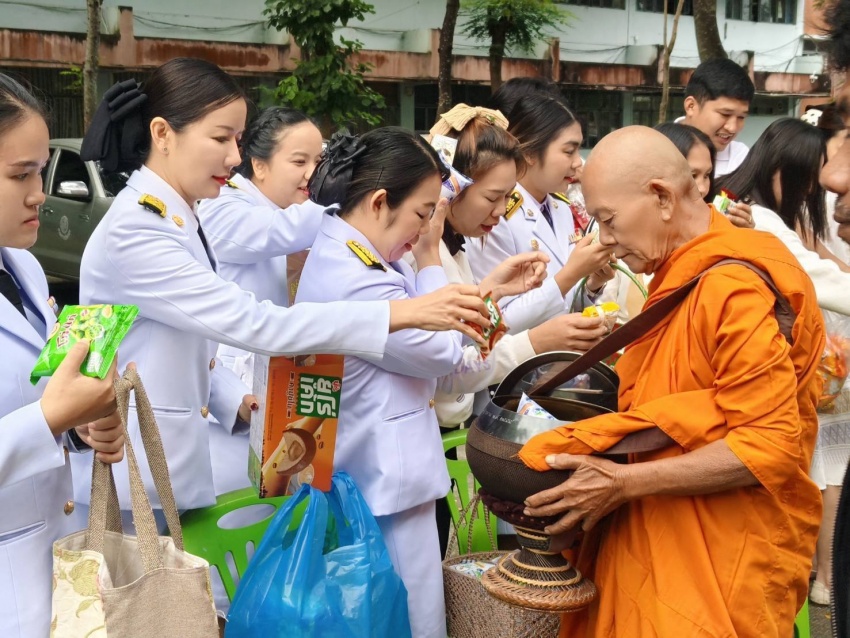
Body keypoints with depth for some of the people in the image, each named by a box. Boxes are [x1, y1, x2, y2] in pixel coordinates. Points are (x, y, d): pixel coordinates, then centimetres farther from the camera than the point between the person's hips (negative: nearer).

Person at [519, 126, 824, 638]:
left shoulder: (737, 289, -20)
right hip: (655, 547, 8)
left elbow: (770, 447, -23)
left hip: (720, 570, -8)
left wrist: (623, 482, -22)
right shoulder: (679, 278, 9)